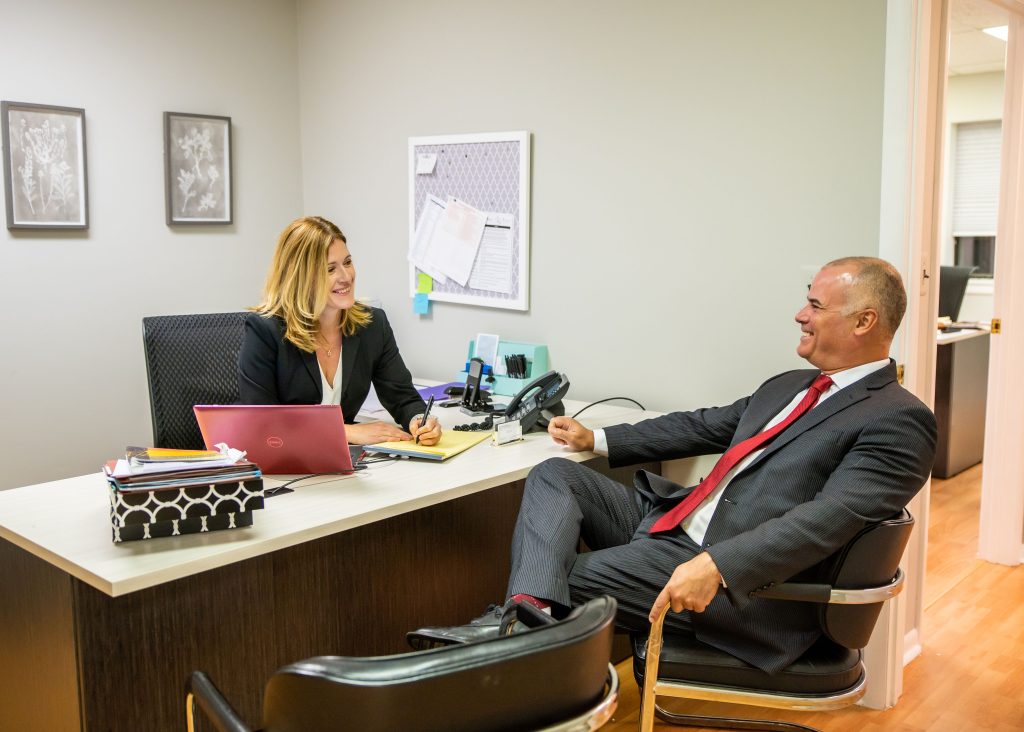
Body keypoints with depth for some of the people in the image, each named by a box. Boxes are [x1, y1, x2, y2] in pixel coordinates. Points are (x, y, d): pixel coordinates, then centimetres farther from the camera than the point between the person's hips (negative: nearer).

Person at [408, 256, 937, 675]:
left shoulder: (899, 421, -11)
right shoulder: (789, 386, 17)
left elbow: (830, 518, -25)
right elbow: (703, 426, 23)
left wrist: (715, 566, -36)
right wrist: (596, 440, 20)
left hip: (741, 585, -9)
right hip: (671, 522, 9)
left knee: (564, 575, -17)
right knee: (554, 476, -7)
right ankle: (525, 613, -27)